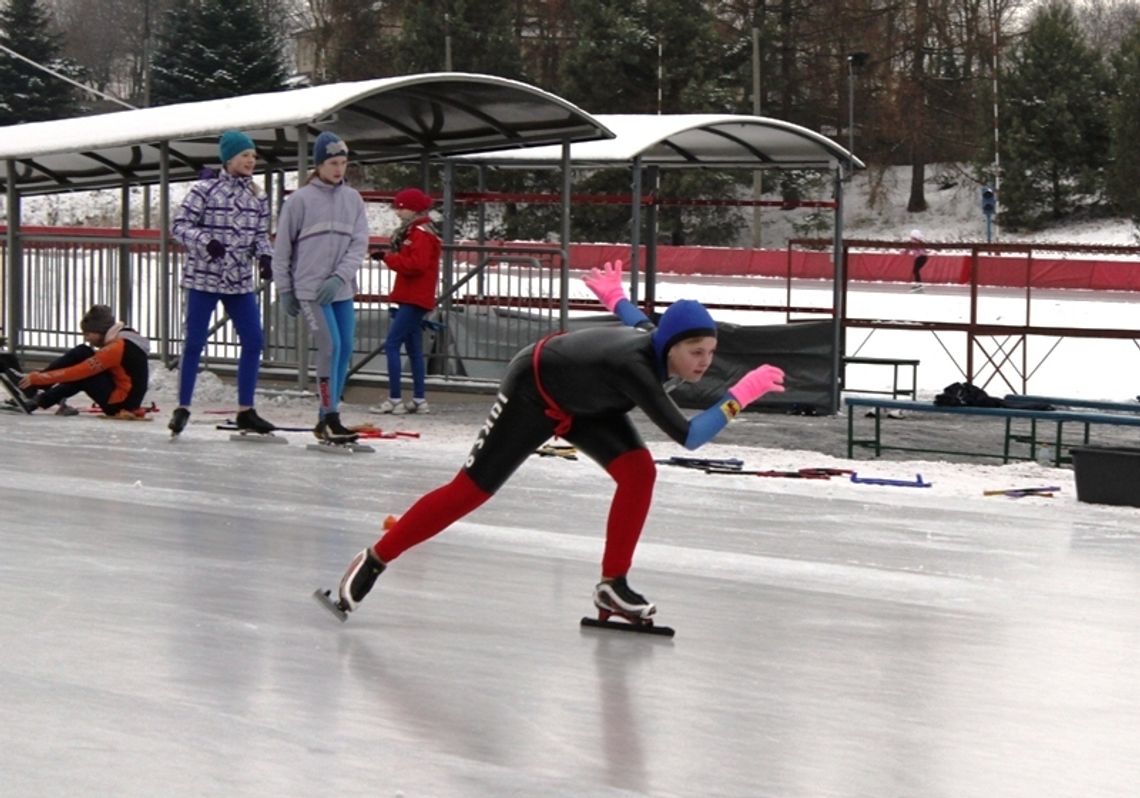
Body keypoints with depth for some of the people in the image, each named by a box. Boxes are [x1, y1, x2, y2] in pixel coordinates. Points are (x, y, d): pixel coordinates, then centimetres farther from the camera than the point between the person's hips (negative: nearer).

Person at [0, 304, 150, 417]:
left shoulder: (116, 348, -19)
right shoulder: (123, 340, 9)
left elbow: (79, 372, -19)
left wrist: (39, 378, -14)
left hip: (118, 404, -9)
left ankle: (34, 389, -2)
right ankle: (42, 399, 7)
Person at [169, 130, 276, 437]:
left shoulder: (257, 196, 7)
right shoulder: (205, 190, -9)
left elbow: (261, 234, 13)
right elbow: (180, 225, -9)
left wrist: (265, 256, -7)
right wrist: (206, 241, -25)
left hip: (240, 282, 5)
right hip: (203, 278, -5)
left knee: (254, 341, 1)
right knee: (194, 343, -3)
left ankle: (245, 411, 11)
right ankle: (182, 408, 9)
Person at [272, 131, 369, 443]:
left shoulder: (353, 199, 7)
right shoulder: (299, 200, -5)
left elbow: (359, 243, 1)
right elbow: (282, 248, 0)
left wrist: (340, 277, -13)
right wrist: (285, 289, 0)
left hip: (342, 290, 5)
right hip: (309, 288, -5)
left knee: (345, 349, 5)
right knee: (330, 346, -15)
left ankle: (326, 419, 15)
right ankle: (330, 418, -10)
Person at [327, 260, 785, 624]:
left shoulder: (659, 343, -19)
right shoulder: (633, 367, -43)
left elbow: (636, 320, 7)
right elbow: (687, 436, -48)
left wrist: (613, 294, 29)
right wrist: (741, 395, -45)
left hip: (584, 402, 8)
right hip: (533, 392, -8)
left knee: (639, 472, -12)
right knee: (470, 490, -4)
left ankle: (613, 585, -3)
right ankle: (373, 562, 11)